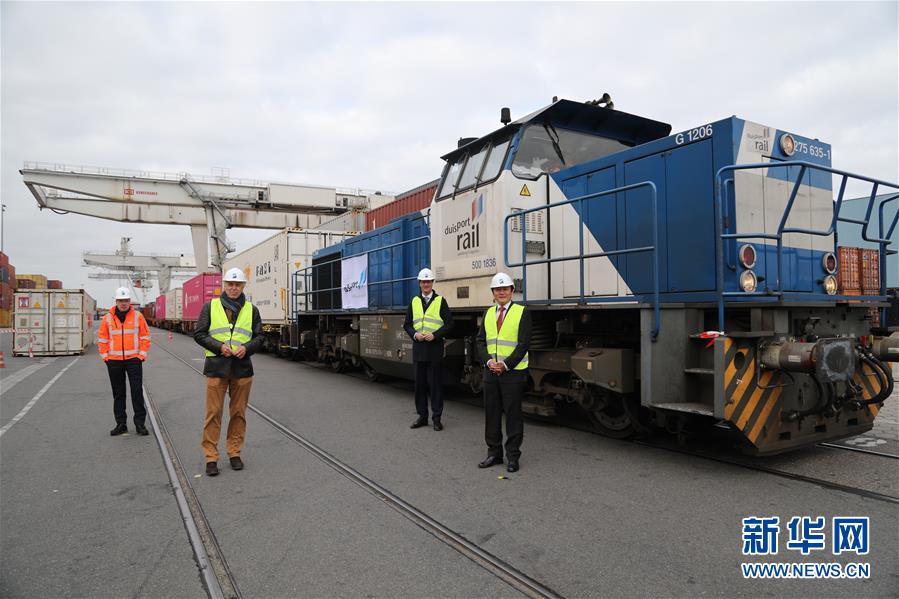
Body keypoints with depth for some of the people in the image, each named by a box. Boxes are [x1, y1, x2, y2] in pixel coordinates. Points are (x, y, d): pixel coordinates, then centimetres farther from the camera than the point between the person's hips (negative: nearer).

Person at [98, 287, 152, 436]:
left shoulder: (138, 316, 1)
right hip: (114, 361, 2)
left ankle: (140, 423, 6)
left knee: (137, 391, -2)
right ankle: (121, 424, 18)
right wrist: (105, 356, 2)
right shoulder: (108, 318, 4)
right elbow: (102, 339, 9)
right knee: (118, 394, 9)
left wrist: (142, 354, -3)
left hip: (134, 360, -2)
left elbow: (145, 336, 3)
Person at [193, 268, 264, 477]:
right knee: (213, 413, -1)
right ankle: (211, 457, 8)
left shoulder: (251, 310, 10)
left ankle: (235, 453, 21)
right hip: (216, 367, -2)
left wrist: (246, 348, -10)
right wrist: (219, 346, -12)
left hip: (243, 367, 2)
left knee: (239, 413, 8)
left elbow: (259, 337, 10)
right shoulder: (210, 306, 5)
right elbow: (199, 334, 3)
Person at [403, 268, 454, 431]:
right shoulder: (414, 301, 12)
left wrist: (435, 335, -14)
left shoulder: (441, 301, 2)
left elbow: (449, 323, -3)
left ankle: (437, 418, 8)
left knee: (435, 383, 0)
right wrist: (415, 334, -6)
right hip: (418, 347, 4)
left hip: (435, 347, -4)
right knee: (420, 383, 8)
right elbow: (407, 324, 12)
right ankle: (422, 416, 18)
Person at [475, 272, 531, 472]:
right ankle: (494, 453, 21)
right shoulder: (489, 313, 11)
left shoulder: (522, 312, -5)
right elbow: (481, 340, 7)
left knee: (513, 415, 2)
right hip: (490, 371, 5)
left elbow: (524, 343, -11)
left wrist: (506, 364, -15)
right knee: (491, 413, 9)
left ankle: (513, 456, 12)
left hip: (513, 372, -5)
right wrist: (489, 361, -9)